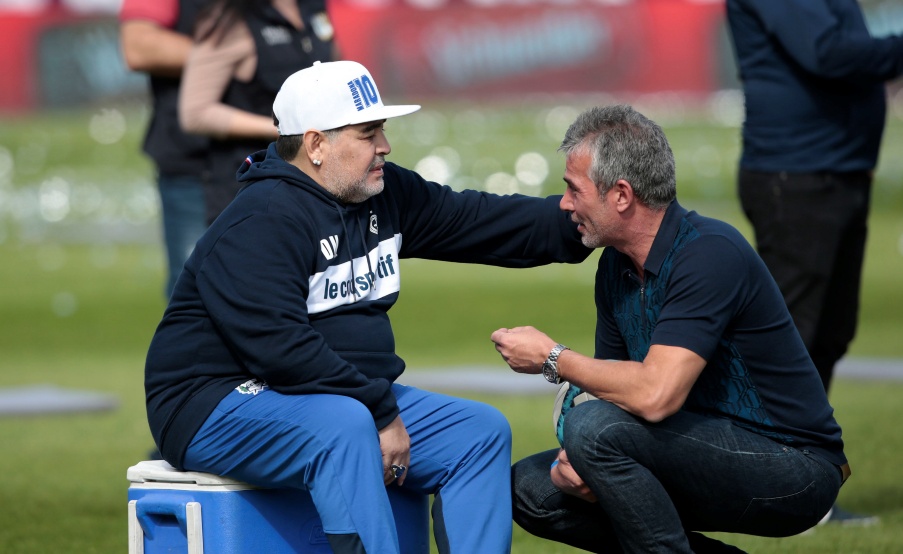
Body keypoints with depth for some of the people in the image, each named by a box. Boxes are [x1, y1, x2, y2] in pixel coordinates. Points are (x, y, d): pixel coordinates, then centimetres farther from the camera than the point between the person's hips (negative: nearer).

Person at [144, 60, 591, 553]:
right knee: (343, 423, -38)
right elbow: (281, 347, -29)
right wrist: (381, 412, -25)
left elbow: (487, 221, 11)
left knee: (481, 432, -1)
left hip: (354, 397, 9)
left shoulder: (386, 196, 8)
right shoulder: (260, 225, -20)